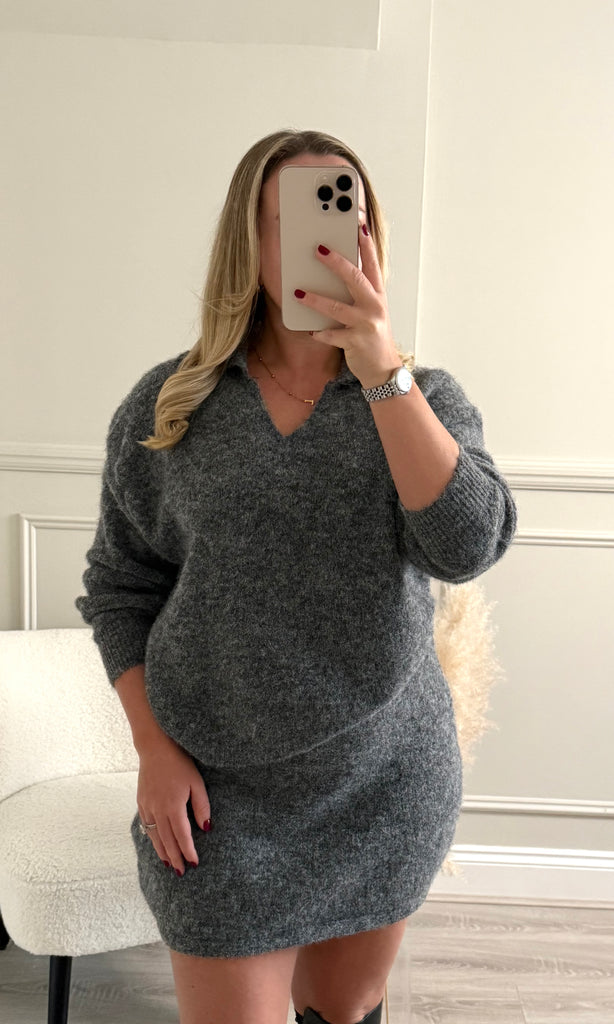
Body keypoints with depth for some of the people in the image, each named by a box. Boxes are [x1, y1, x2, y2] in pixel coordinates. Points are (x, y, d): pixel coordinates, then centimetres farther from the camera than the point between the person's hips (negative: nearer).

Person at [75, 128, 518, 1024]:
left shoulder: (425, 398, -3)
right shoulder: (168, 407, -4)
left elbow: (469, 545, -21)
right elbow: (120, 587, 2)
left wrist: (384, 371, -28)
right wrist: (155, 749, -5)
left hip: (386, 786, 2)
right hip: (219, 795, -1)